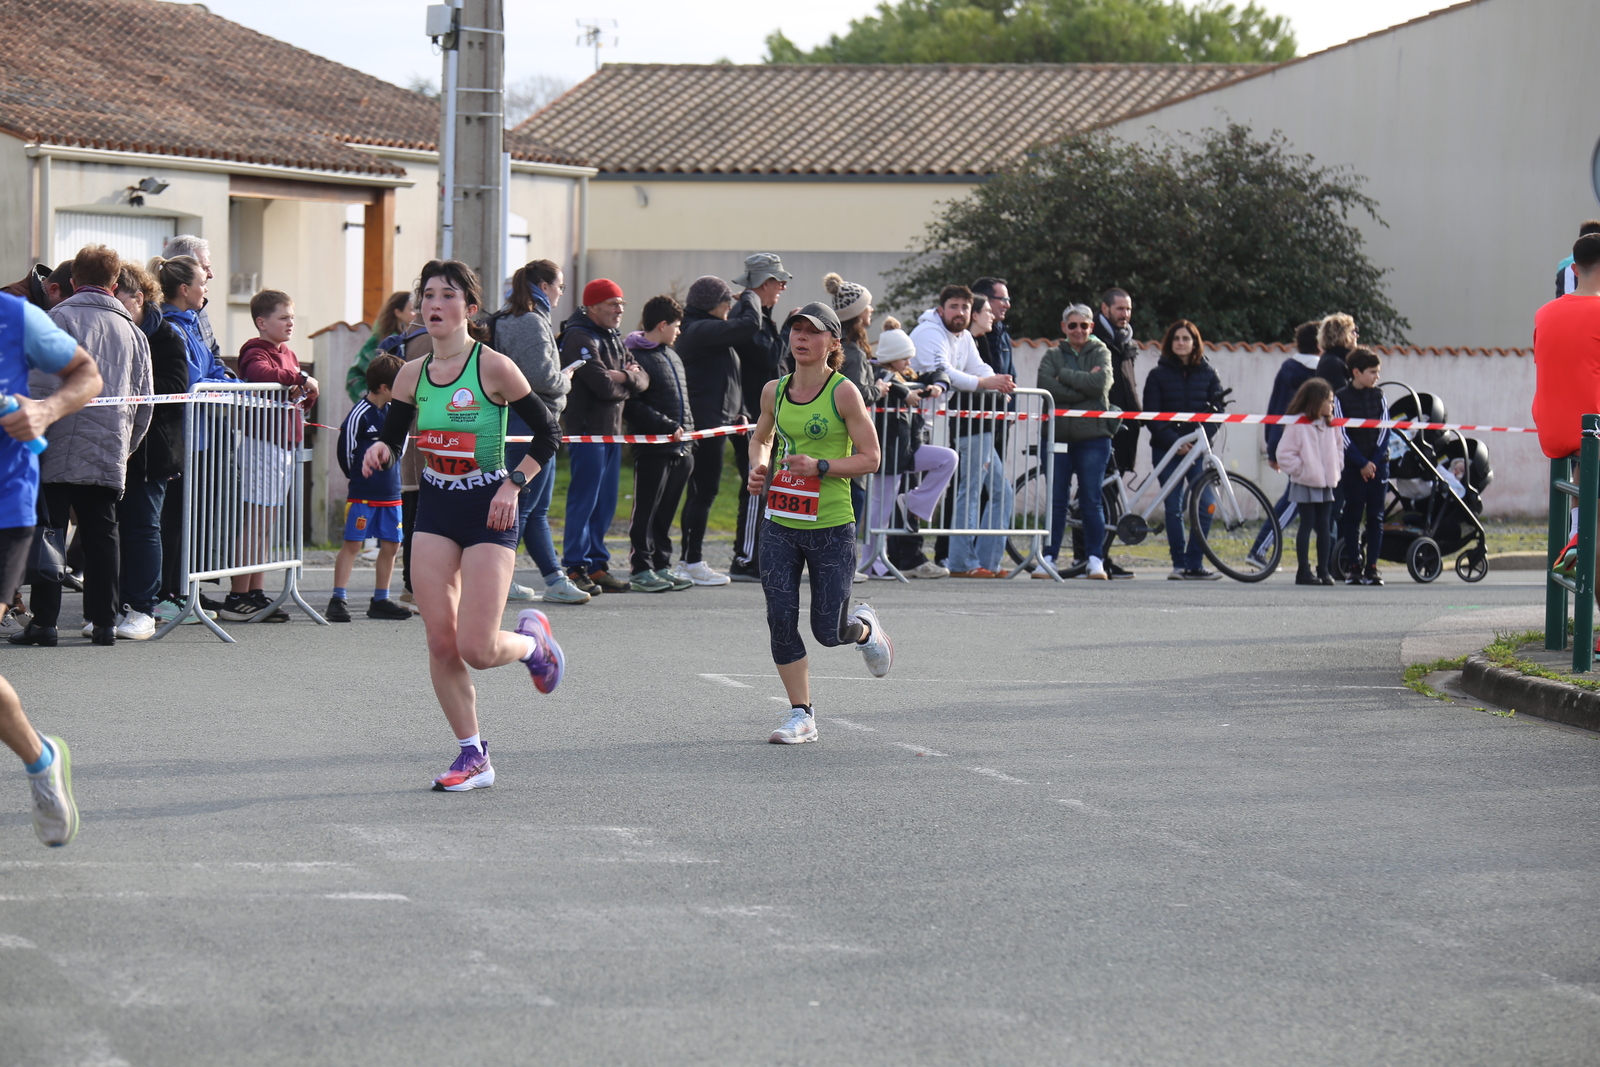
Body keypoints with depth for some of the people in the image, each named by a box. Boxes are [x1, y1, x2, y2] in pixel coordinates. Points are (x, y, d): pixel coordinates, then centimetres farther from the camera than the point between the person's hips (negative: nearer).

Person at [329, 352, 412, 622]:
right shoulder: (360, 414, -13)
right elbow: (346, 448, -7)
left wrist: (391, 458, 12)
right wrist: (357, 475, 5)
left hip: (390, 493, 7)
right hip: (362, 495, -7)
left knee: (390, 546, 9)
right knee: (352, 543, -7)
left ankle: (380, 601, 18)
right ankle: (338, 600, -5)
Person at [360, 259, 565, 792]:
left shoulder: (493, 367, -11)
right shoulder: (412, 374, 3)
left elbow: (548, 433, -6)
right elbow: (393, 433, 15)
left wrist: (513, 484, -16)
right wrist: (381, 448, -8)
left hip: (489, 511, -5)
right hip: (435, 509, 5)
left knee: (477, 650, -11)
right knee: (440, 643, -2)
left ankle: (532, 639, 24)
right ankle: (473, 756, 10)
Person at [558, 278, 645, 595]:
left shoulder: (613, 338, 17)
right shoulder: (580, 338, -13)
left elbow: (642, 380, 9)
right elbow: (604, 386, -22)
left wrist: (624, 376, -13)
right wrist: (626, 384, -2)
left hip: (612, 429, 9)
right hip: (587, 429, -9)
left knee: (605, 503, 11)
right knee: (584, 501, -7)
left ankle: (597, 565, 16)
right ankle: (574, 568, -3)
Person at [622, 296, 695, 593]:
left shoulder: (672, 356, 20)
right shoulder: (635, 356, -9)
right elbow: (632, 405, -16)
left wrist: (688, 431, 18)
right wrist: (667, 426, -18)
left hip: (680, 448, 8)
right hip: (652, 448, -8)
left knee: (666, 511, 11)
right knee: (646, 509, -3)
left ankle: (661, 565, 16)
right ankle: (641, 568, 0)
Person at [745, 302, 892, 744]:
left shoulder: (843, 393, -9)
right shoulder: (774, 391, 5)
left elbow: (870, 458, -8)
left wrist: (820, 467, -20)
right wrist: (758, 467, 2)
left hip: (831, 527, -4)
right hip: (780, 523, 4)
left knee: (828, 631, 2)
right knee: (780, 619, -4)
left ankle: (864, 628, 39)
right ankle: (801, 715, 8)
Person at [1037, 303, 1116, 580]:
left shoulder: (1101, 352, 10)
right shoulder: (1052, 356, 12)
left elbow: (1101, 382, -10)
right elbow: (1047, 387, -7)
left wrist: (1065, 375, -7)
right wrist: (1084, 388, -12)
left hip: (1093, 435, -1)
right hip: (1058, 435, 1)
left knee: (1091, 500, -3)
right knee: (1055, 500, 1)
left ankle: (1095, 559, 3)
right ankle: (1049, 558, 6)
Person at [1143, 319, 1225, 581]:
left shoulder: (1207, 374, 9)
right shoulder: (1158, 374, 5)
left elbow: (1217, 411, 5)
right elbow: (1151, 415, -1)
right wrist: (1174, 441, -13)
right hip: (1167, 451, -1)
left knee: (1205, 505, -11)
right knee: (1174, 507, -3)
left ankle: (1193, 564, -6)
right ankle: (1179, 564, 3)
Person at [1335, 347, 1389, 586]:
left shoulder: (1378, 396, 7)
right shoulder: (1341, 398, -3)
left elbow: (1385, 430, 3)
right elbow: (1343, 435, -7)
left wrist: (1374, 461, -8)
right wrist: (1362, 463, -11)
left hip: (1378, 464, 3)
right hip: (1353, 466, -3)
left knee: (1375, 516, 2)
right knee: (1352, 516, -1)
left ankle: (1371, 566, 4)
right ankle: (1353, 566, 4)